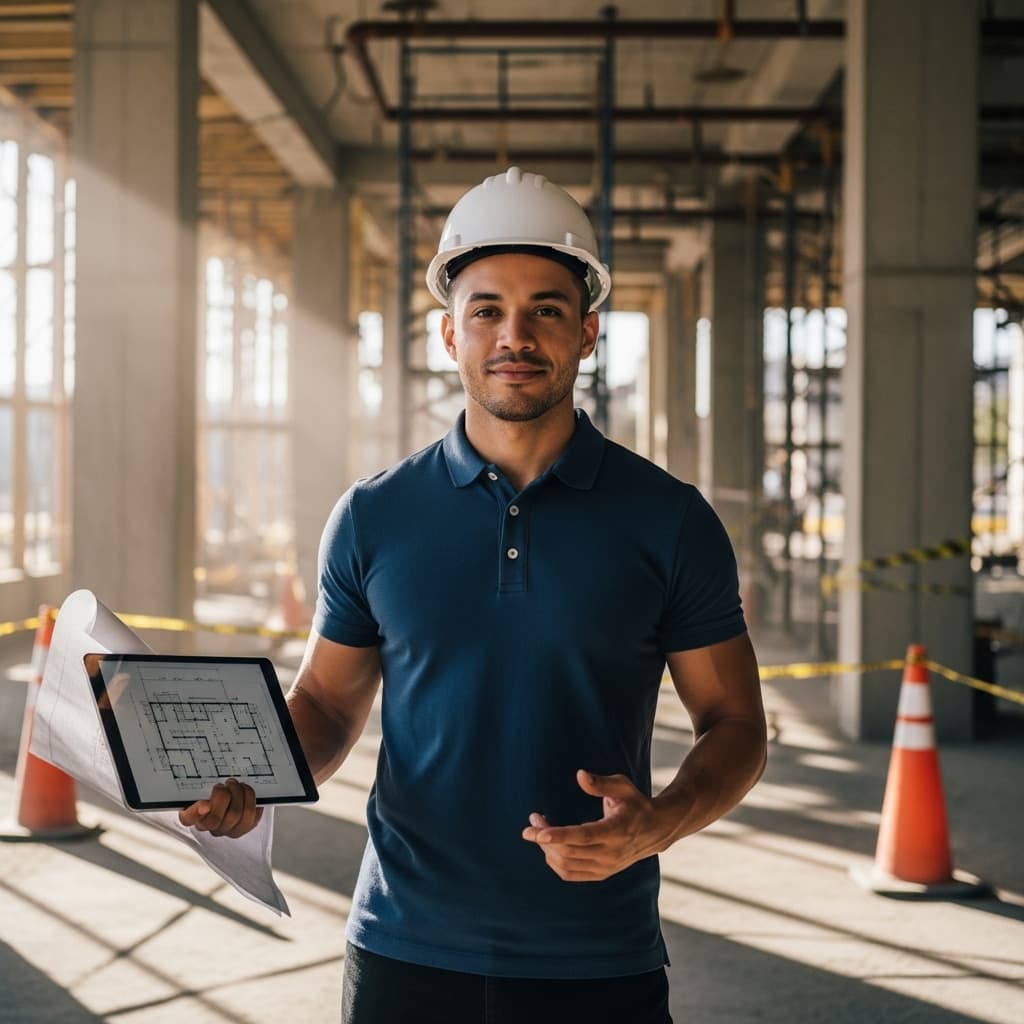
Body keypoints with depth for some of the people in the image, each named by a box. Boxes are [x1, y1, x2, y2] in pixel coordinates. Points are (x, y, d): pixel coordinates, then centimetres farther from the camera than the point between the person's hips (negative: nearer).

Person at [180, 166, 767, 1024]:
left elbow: (735, 726, 1)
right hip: (406, 953, 1)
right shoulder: (373, 519, 2)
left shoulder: (669, 520, -2)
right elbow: (326, 703, 10)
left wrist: (660, 823, -17)